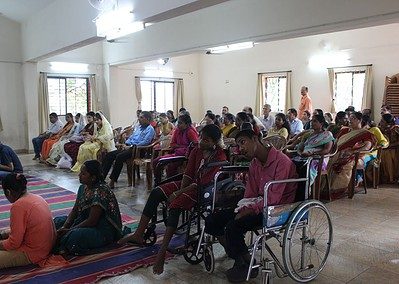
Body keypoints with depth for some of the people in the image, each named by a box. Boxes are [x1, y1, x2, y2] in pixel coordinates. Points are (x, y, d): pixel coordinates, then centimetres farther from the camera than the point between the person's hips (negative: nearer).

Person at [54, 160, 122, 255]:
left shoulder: (100, 193, -26)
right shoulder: (83, 187, 2)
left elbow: (91, 221, -25)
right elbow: (74, 210, 6)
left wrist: (69, 230, -19)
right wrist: (64, 227, -8)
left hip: (103, 232, -10)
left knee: (73, 236, -32)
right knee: (58, 221, 8)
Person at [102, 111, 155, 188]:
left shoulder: (150, 129, -4)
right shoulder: (138, 128, 25)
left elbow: (145, 142, -17)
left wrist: (131, 146, -17)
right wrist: (125, 144, 7)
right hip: (129, 147, 9)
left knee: (119, 157, -32)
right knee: (109, 155, -7)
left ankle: (112, 181, -27)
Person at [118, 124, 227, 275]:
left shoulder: (219, 158, -18)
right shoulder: (196, 151, 4)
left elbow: (204, 183, -22)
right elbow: (188, 174, 2)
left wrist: (178, 194, -21)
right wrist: (180, 190, -16)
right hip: (189, 184, 7)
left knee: (175, 205, -31)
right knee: (156, 193, -11)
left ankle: (162, 251, -30)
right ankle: (138, 234, -9)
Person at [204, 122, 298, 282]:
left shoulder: (282, 162, -18)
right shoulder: (254, 164, 10)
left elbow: (273, 199, -23)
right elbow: (250, 194, 11)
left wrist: (249, 210, -24)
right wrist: (244, 209, -8)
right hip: (259, 205, 8)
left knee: (234, 226, -30)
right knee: (212, 221, -4)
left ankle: (248, 266, -4)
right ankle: (238, 257, 6)